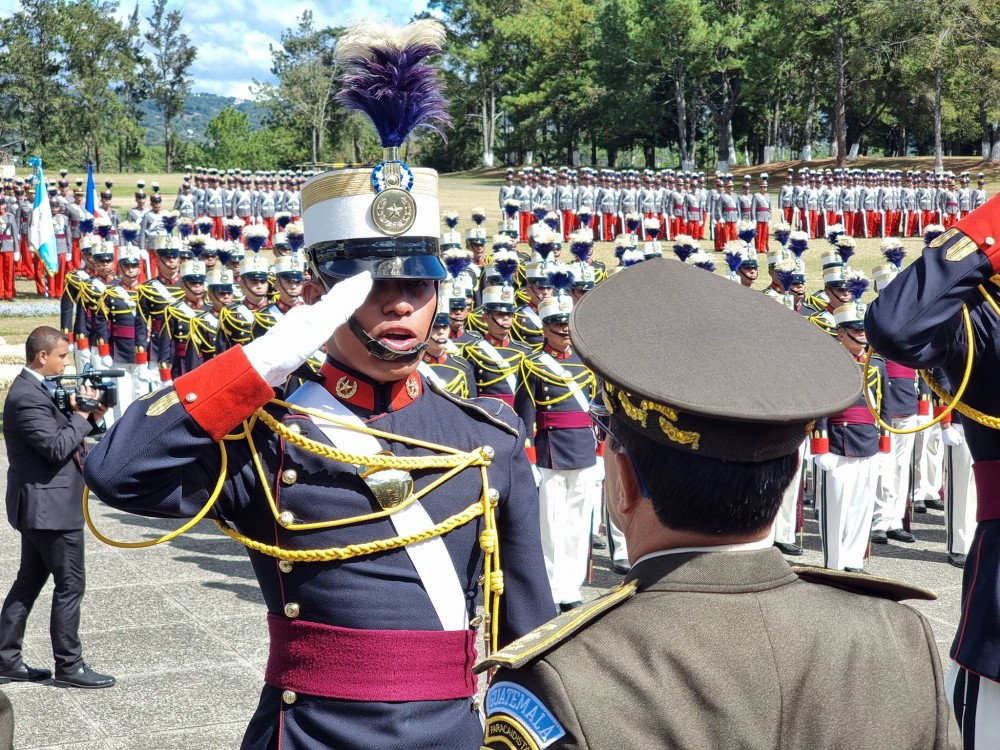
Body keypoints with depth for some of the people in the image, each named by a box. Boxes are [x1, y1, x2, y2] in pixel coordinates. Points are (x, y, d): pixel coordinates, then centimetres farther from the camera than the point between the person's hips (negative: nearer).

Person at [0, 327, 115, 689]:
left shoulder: (37, 389, 12)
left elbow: (62, 434, 13)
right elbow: (57, 447, -25)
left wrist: (92, 418, -2)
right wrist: (82, 415, -13)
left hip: (40, 505, 11)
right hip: (50, 505, -11)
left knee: (30, 580, 15)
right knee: (70, 584, -2)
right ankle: (69, 665, 6)